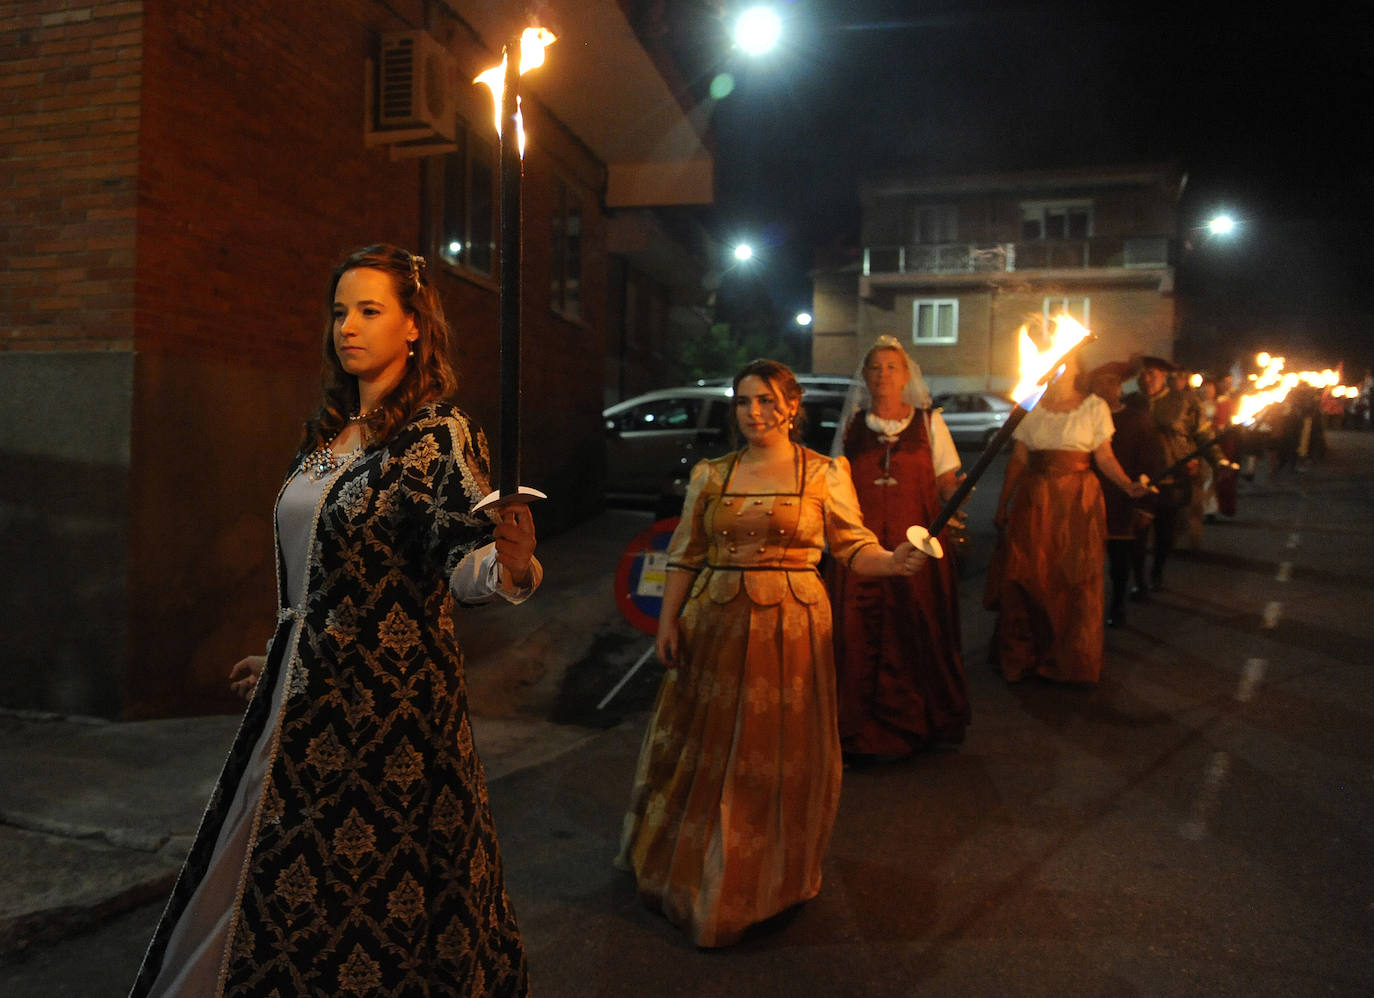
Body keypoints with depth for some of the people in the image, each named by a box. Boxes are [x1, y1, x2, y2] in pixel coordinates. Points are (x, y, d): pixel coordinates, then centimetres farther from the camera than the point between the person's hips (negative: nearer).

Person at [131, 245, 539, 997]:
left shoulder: (438, 437, -12)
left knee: (370, 880, 3)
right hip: (309, 693, 8)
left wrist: (508, 566, -46)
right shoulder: (330, 433, 11)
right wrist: (281, 660, 25)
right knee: (287, 885, 18)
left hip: (389, 699, -8)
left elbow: (458, 562, -24)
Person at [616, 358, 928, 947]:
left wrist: (894, 561, -20)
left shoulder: (824, 474, 0)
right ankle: (698, 872, 35)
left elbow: (854, 547, -1)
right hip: (715, 626, 2)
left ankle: (772, 880, 30)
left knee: (782, 755, 7)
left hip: (791, 627, -2)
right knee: (705, 750, 11)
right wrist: (668, 621, 2)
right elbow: (685, 555, 8)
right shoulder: (710, 475, 6)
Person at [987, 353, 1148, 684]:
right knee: (1025, 578, 1)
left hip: (1078, 502, -1)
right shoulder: (1030, 406, 7)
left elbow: (1105, 458, 0)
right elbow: (1018, 460, 7)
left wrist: (1128, 485, -18)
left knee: (1075, 580, 0)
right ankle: (1021, 657, 17)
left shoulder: (1094, 406, 3)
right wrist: (1002, 505, 4)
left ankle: (1072, 663, 16)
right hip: (1034, 502, 1)